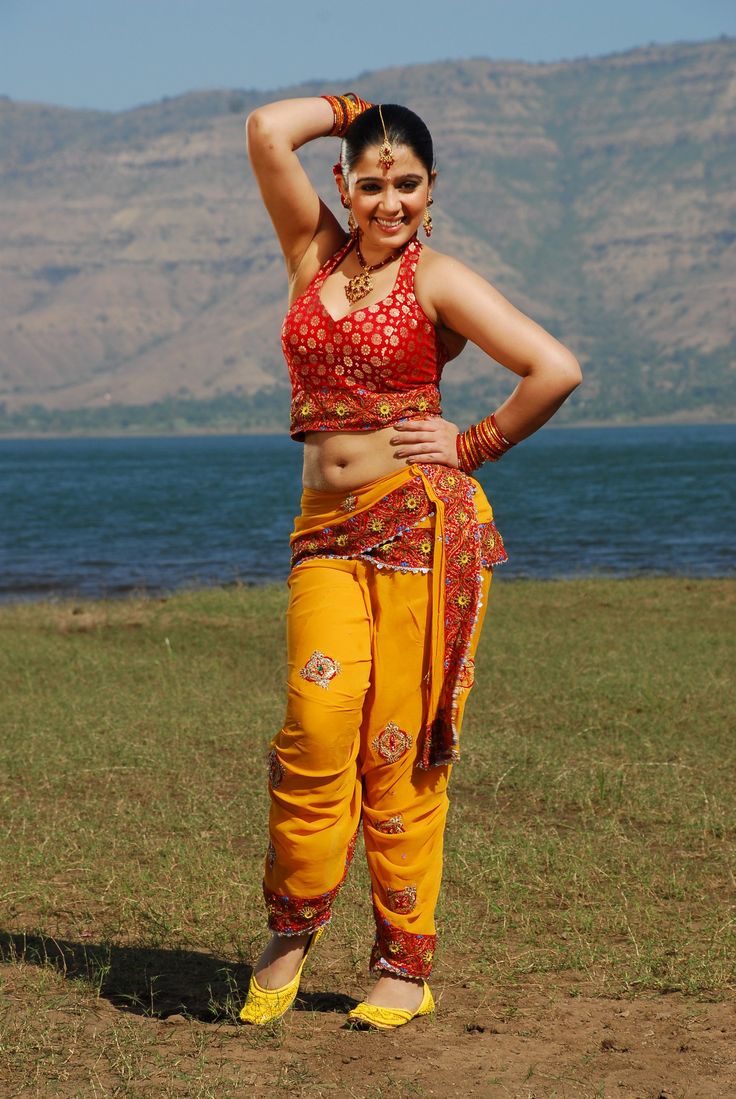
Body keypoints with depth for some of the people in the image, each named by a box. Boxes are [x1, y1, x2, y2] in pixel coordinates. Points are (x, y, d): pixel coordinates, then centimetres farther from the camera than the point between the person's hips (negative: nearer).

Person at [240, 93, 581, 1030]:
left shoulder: (438, 281, 1)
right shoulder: (313, 251, 13)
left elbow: (556, 370, -7)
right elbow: (267, 130, 2)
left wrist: (474, 446, -2)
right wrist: (355, 107, 13)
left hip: (424, 523, -3)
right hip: (327, 530, 3)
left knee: (400, 746, -4)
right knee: (318, 726, -13)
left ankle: (406, 966, 5)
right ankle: (291, 933, 4)